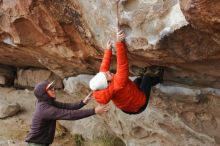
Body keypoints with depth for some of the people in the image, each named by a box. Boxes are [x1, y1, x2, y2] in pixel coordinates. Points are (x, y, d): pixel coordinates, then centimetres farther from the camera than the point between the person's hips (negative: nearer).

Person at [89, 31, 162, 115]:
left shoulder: (100, 90, -26)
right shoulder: (118, 85, -46)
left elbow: (104, 68, -12)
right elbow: (122, 65, -52)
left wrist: (108, 50, -7)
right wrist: (119, 42, -55)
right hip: (139, 106, -6)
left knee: (139, 79, 23)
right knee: (146, 78, 11)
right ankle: (159, 78, 44)